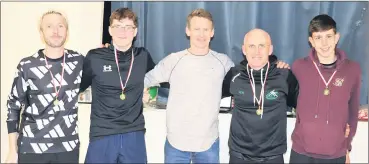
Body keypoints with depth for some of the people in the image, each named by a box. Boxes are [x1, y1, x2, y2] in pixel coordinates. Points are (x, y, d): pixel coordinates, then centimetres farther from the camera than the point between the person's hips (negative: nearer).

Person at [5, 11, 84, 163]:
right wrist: (13, 151, 1)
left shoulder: (79, 61, 0)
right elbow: (13, 107, 3)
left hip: (69, 146, 2)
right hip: (31, 148, -1)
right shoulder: (27, 66, -4)